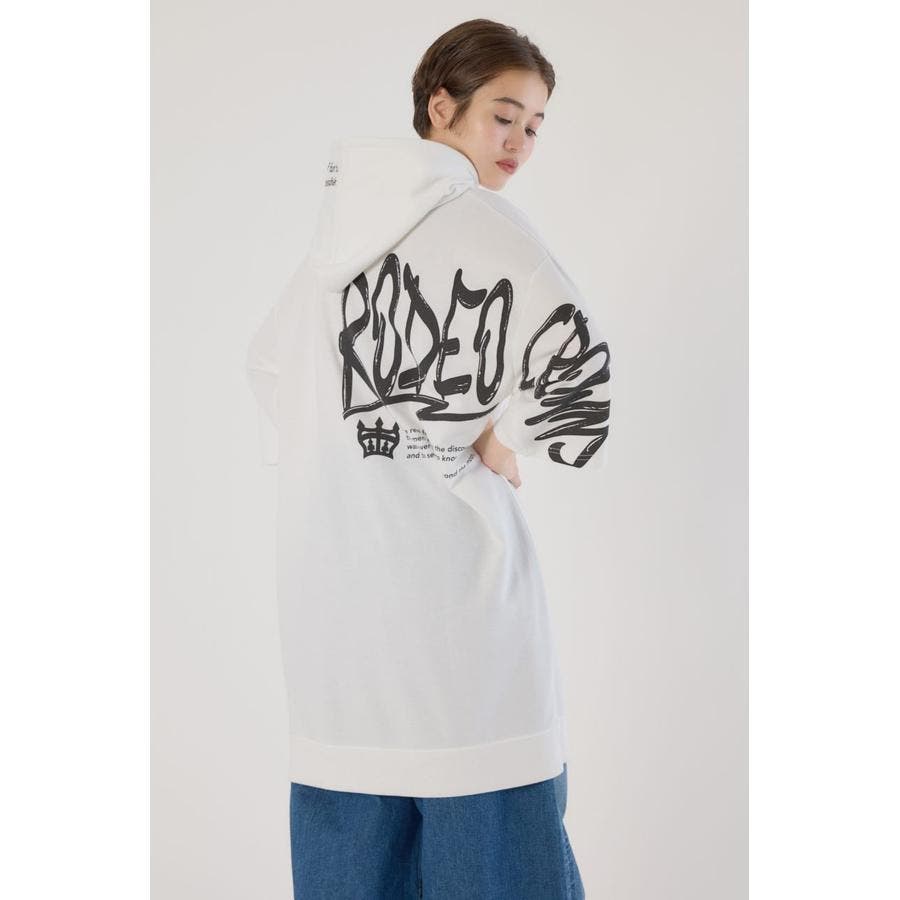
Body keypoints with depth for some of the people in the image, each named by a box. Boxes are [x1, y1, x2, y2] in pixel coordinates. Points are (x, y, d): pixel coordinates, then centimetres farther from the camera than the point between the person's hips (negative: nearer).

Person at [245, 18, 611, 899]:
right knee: (482, 794, 1)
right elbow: (576, 355, -24)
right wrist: (499, 446, -9)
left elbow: (270, 360, 22)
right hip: (446, 540, -7)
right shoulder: (476, 218, -11)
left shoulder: (346, 221, 13)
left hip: (328, 553, 7)